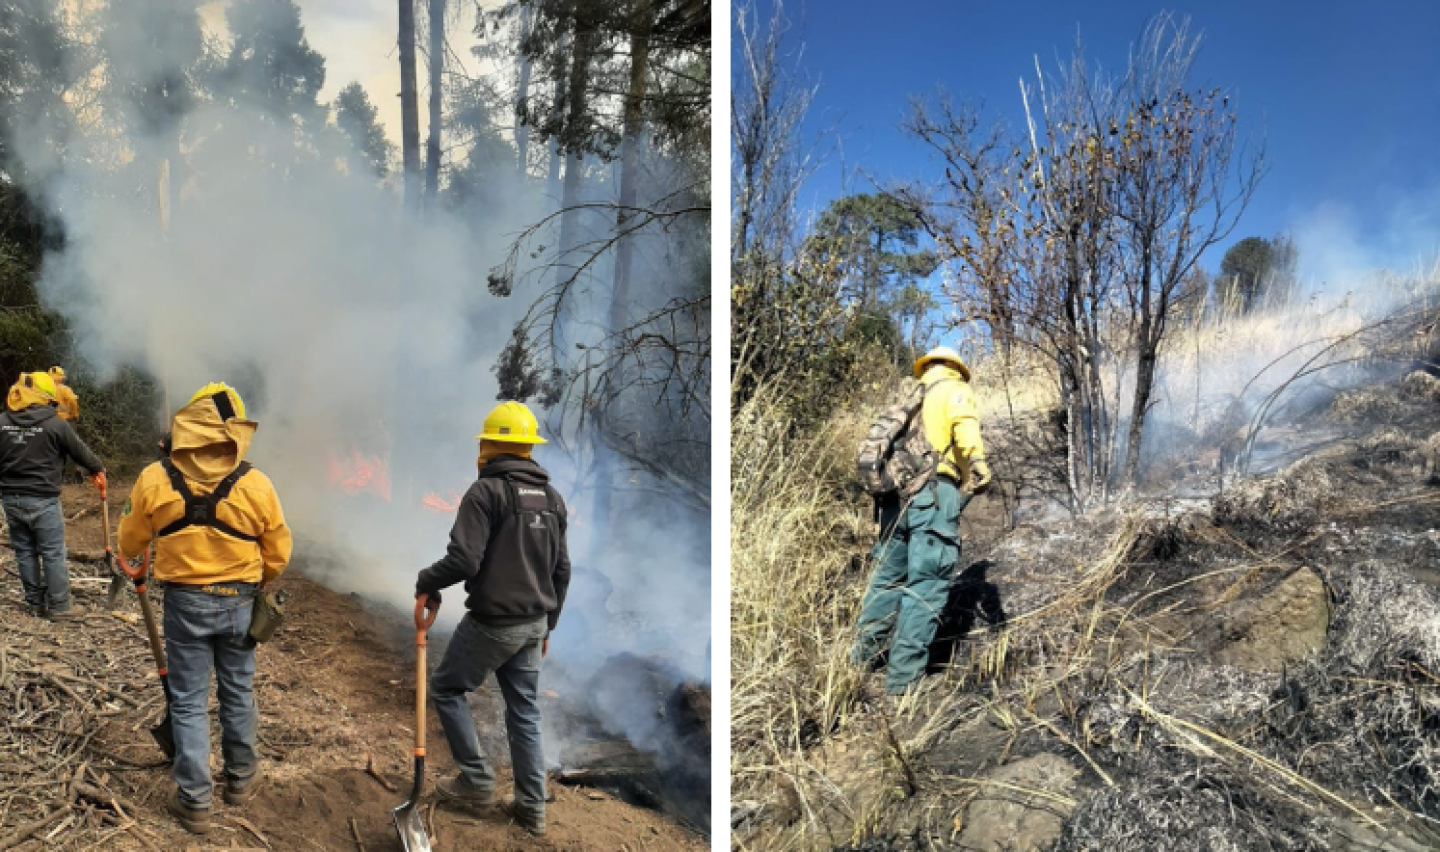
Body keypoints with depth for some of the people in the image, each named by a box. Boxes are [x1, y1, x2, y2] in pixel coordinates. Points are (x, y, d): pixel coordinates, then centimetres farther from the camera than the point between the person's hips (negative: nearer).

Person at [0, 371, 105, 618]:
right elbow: (80, 451, 1)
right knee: (53, 554, 2)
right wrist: (98, 470, 19)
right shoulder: (55, 424, -11)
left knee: (25, 552, 13)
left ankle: (35, 603, 21)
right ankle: (59, 606, 5)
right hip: (43, 500, -5)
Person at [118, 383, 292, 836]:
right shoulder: (256, 484, -12)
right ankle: (240, 778, 34)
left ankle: (194, 801, 14)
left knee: (188, 701, 9)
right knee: (237, 693, 17)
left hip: (184, 602, 0)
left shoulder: (154, 479, -11)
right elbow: (277, 555, -2)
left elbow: (130, 543, 3)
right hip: (239, 603, 1)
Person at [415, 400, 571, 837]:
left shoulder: (487, 491, -14)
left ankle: (477, 780, 16)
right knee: (524, 711, 14)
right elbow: (562, 569, 12)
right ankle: (531, 808, 16)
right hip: (533, 623, 7)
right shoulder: (551, 497, 9)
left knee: (445, 687, 15)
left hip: (492, 621, -7)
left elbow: (462, 560, -22)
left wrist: (425, 581, -3)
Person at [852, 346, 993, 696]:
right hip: (934, 494, -7)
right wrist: (978, 463, -30)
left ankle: (865, 653, 28)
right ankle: (903, 677, -9)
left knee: (888, 574, 19)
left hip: (896, 495, 7)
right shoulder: (955, 390, 7)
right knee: (925, 585, -6)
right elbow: (964, 423, -15)